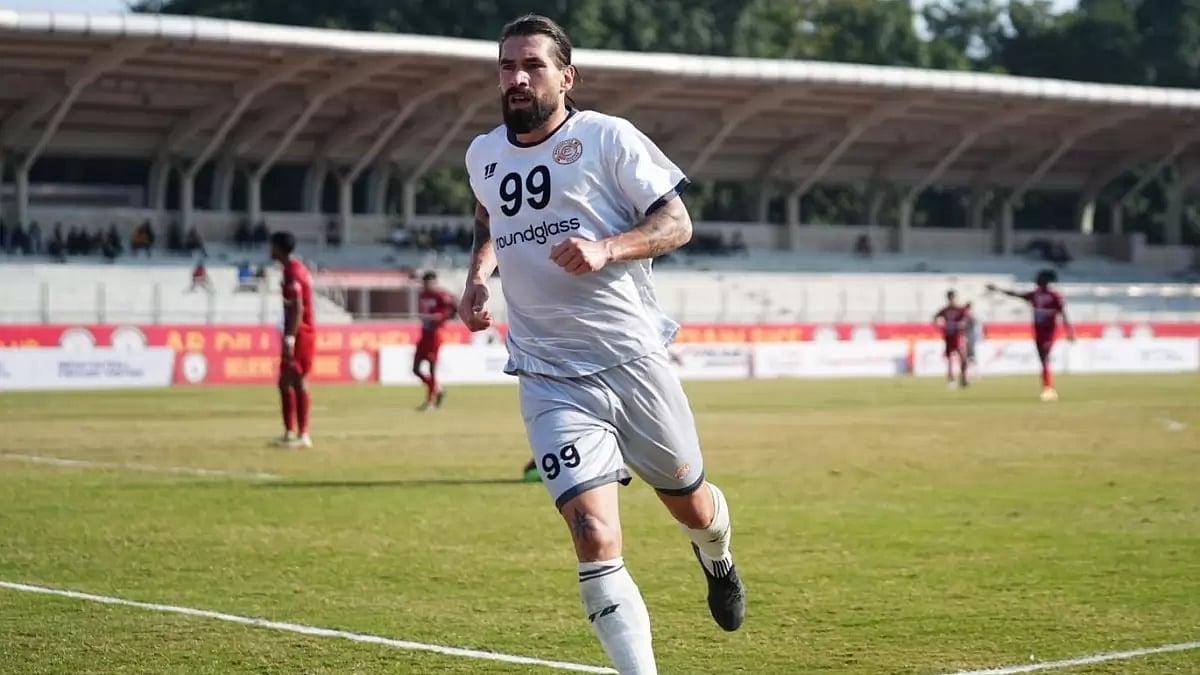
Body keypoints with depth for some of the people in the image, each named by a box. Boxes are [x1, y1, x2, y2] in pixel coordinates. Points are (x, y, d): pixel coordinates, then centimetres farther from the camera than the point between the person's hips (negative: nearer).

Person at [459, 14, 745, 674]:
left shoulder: (607, 137, -5)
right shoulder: (482, 155, 9)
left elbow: (676, 223, -6)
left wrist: (607, 249, -23)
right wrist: (479, 273, 13)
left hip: (631, 357, -2)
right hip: (551, 379, 2)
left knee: (691, 506, 18)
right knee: (595, 540, -15)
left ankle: (716, 559, 54)